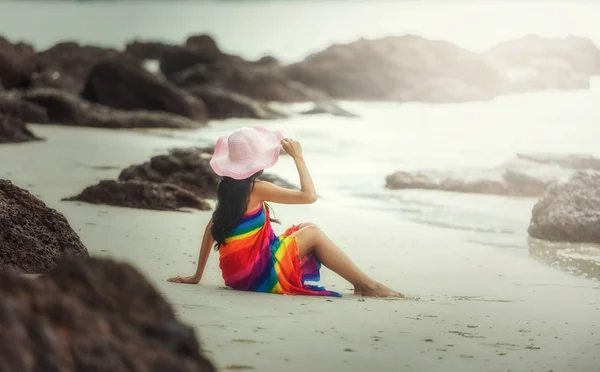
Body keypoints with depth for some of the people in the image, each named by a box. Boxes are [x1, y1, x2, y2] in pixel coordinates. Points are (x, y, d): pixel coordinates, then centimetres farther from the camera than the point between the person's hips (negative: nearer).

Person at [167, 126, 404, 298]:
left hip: (238, 276, 8)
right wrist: (298, 157, -3)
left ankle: (359, 283, 11)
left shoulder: (228, 188, 9)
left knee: (305, 229, 16)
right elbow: (309, 195, -14)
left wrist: (197, 276, 20)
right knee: (312, 233, 2)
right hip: (259, 276, -8)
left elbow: (211, 229, 14)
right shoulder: (256, 189, -15)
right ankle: (368, 286, 2)